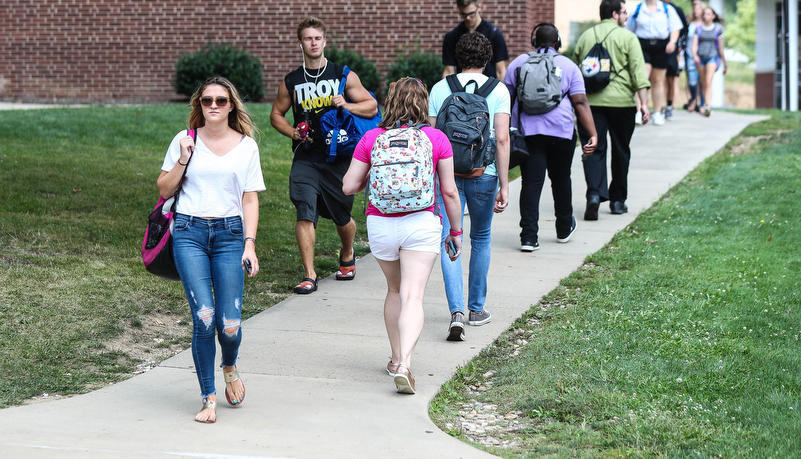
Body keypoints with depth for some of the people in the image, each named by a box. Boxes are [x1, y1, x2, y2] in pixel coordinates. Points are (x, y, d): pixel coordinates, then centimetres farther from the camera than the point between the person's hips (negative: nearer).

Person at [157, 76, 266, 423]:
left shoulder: (246, 146, 8)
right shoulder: (185, 140, 7)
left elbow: (250, 199, 8)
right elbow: (164, 190, 11)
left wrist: (250, 244, -1)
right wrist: (182, 160, -5)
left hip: (229, 234, 1)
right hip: (189, 232, 0)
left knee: (229, 323, -6)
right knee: (203, 317, -13)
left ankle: (230, 367, 30)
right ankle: (209, 398, -1)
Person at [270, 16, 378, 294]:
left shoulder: (343, 76, 3)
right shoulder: (291, 82, 6)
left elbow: (372, 107, 3)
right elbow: (276, 114, 18)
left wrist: (346, 105, -16)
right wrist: (293, 133, -1)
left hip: (339, 157, 0)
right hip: (305, 158, 0)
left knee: (342, 217, 10)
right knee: (305, 213, -14)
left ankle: (347, 257, 41)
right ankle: (309, 275, -10)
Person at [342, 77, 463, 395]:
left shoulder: (371, 139, 0)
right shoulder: (436, 139, -2)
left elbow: (349, 186, 1)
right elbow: (449, 191, 1)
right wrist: (455, 230, 12)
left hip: (380, 223, 2)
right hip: (421, 223, -2)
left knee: (394, 290, 22)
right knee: (412, 296, -8)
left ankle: (396, 359, 30)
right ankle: (404, 364, -25)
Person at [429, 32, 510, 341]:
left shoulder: (439, 89, 3)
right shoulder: (497, 90, -1)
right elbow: (502, 139, -6)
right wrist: (504, 185, -3)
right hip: (484, 174, 0)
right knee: (481, 239, 18)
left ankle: (457, 312, -18)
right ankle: (477, 309, 27)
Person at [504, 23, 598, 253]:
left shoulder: (519, 62, 10)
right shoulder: (569, 66, 6)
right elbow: (581, 103, -3)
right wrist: (593, 135, -6)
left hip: (526, 131, 0)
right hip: (561, 132, 0)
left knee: (531, 182, -2)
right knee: (561, 178, 18)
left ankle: (529, 236, -12)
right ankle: (564, 229, 33)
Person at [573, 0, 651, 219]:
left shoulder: (586, 37, 11)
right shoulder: (627, 38, -1)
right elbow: (638, 72, -8)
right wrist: (643, 103, -8)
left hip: (590, 101, 2)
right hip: (621, 100, -2)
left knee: (594, 149, 0)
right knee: (620, 151, 12)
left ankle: (594, 193, -21)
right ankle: (617, 200, 20)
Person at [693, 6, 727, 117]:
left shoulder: (717, 29, 5)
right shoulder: (699, 29, 9)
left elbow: (721, 48, 10)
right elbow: (694, 44, 1)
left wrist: (725, 64, 15)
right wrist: (694, 55, -20)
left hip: (712, 57, -3)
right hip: (700, 57, 3)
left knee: (708, 82, -18)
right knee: (703, 84, 6)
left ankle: (707, 106, -29)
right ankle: (704, 106, 15)